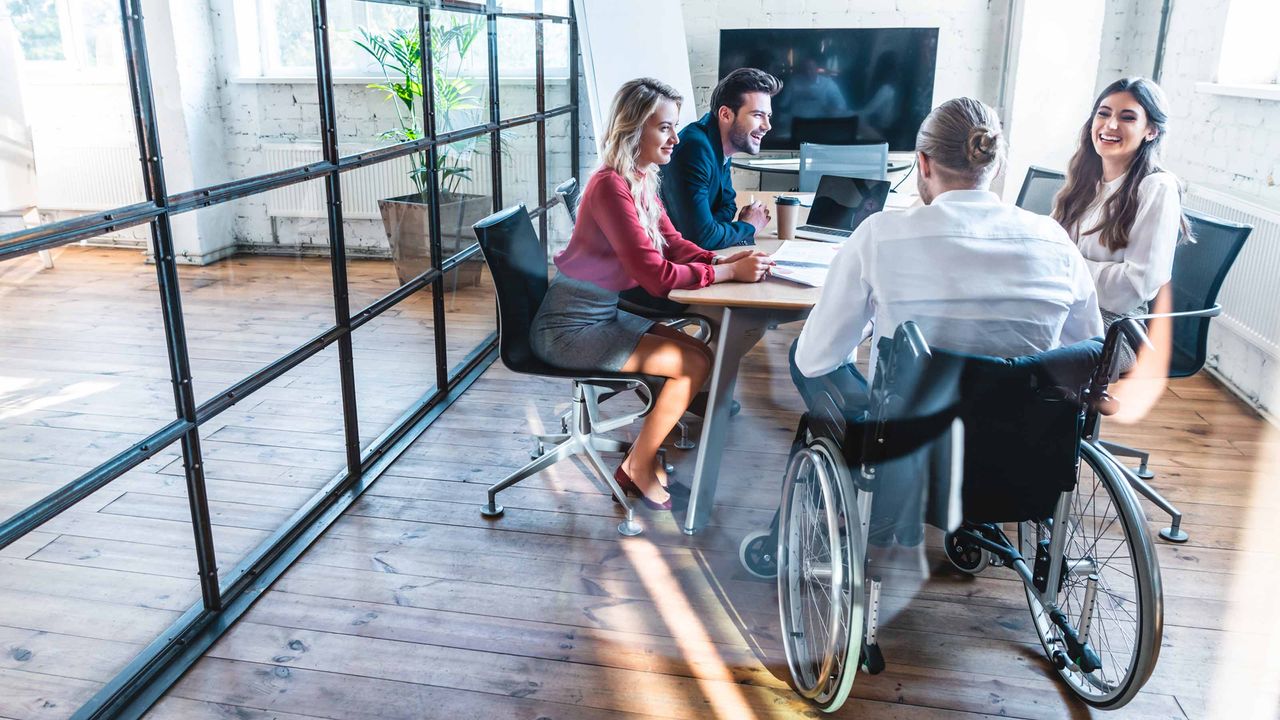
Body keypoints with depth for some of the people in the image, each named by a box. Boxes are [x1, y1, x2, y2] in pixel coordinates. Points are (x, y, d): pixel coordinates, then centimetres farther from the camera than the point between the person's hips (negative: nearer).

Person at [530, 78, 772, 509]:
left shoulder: (641, 181, 7)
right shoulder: (611, 188, -22)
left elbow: (673, 244, 12)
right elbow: (656, 276, -25)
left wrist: (722, 260, -6)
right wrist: (729, 273, -18)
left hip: (602, 313, 9)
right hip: (569, 327, -9)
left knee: (696, 349, 6)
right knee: (696, 363, -11)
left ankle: (646, 460, 14)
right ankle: (637, 469, 5)